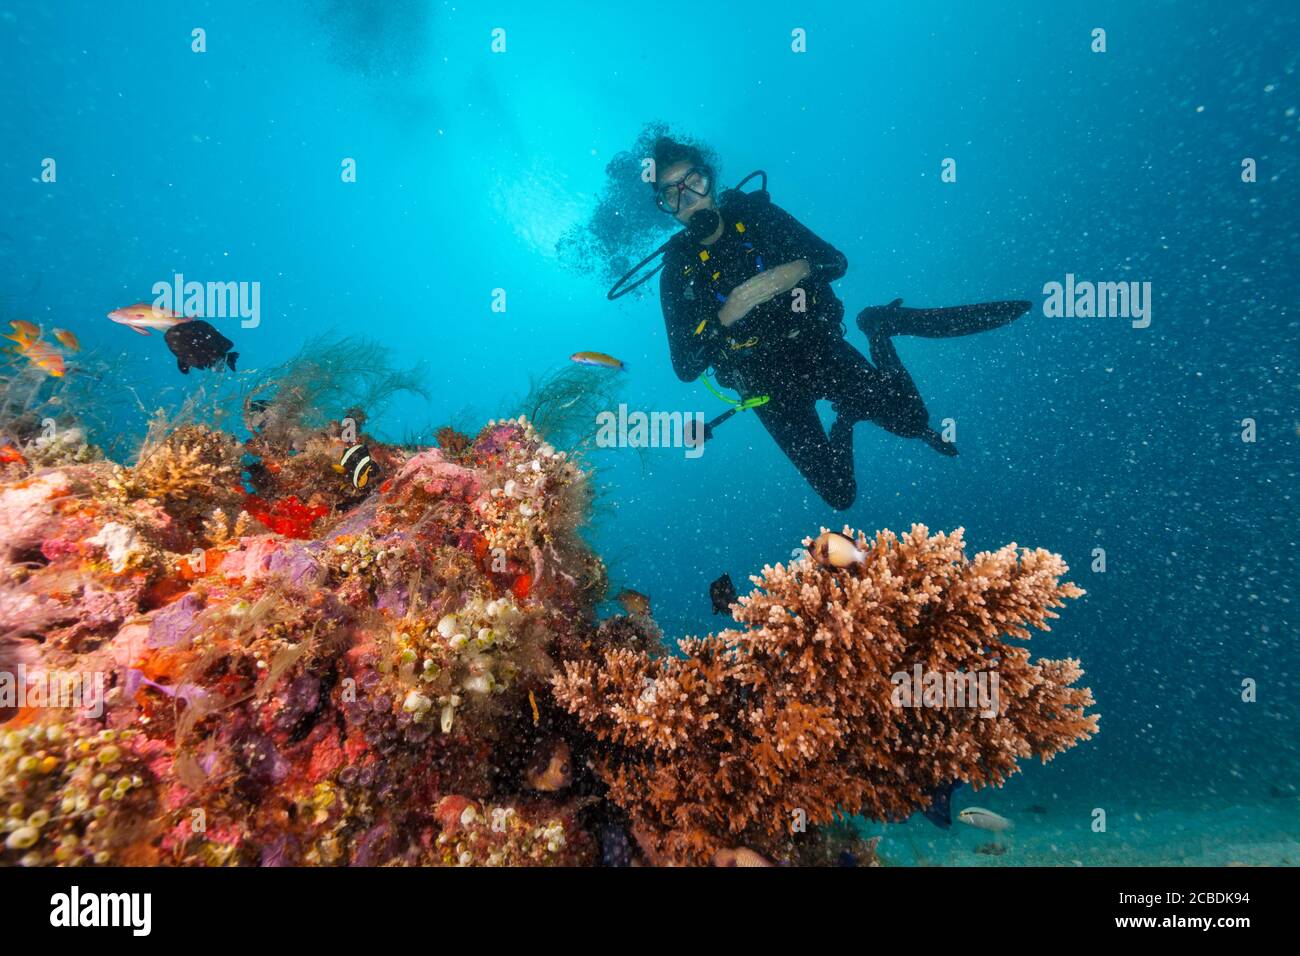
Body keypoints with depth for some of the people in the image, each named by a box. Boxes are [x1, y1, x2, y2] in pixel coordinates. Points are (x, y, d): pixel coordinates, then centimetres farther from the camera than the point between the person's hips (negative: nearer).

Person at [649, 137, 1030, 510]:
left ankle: (879, 328, 15)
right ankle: (846, 419, 28)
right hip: (770, 386, 0)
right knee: (839, 495, -2)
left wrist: (797, 271, -23)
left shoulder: (756, 213, -4)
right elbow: (685, 368, -12)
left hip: (821, 348, 1)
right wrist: (724, 317, -27)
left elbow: (836, 261, -1)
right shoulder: (677, 274, -7)